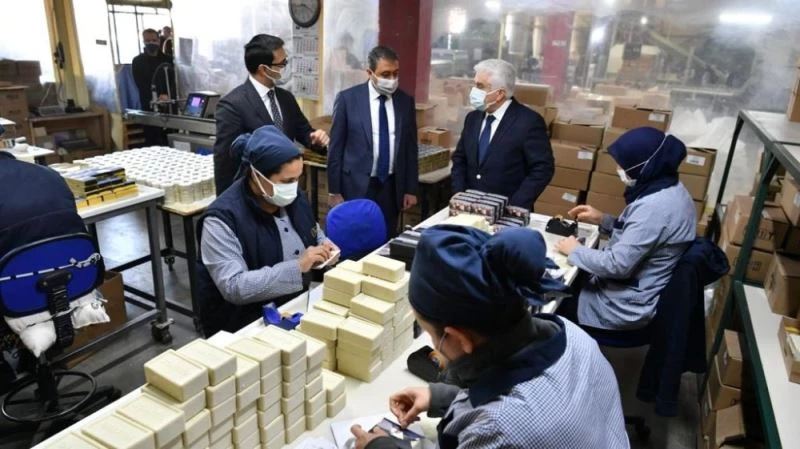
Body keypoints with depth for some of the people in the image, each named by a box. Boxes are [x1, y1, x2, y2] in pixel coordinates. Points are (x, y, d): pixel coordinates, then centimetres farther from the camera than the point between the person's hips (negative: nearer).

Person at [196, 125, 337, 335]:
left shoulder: (294, 197, 1)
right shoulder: (222, 219, -20)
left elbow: (314, 234, 19)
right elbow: (234, 287, -26)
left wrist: (323, 246, -5)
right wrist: (297, 267, -28)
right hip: (247, 324, -7)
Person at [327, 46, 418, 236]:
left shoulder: (406, 101, 4)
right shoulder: (348, 98, -6)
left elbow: (410, 147, 9)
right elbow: (336, 148, -3)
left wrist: (411, 189, 7)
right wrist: (334, 191, -4)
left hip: (392, 187, 3)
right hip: (356, 186, -3)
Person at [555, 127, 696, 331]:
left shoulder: (654, 206, -30)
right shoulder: (670, 189, 1)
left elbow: (618, 265, -28)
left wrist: (575, 251, -14)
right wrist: (602, 220, 7)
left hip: (625, 307, -9)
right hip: (634, 290, 9)